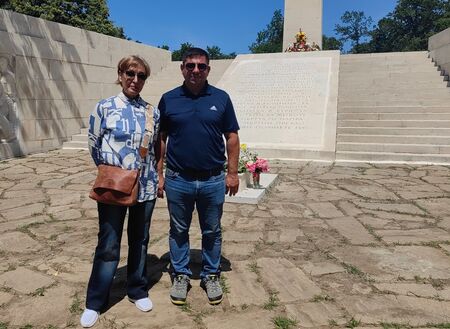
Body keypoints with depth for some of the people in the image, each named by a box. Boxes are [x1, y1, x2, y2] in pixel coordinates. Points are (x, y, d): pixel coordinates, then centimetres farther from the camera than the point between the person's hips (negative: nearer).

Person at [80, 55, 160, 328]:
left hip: (145, 188, 3)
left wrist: (156, 175, 7)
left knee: (140, 241, 15)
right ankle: (95, 303, 23)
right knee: (108, 246, 5)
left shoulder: (152, 112, 5)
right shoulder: (105, 107, -3)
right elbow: (94, 144, 3)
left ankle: (138, 291, 34)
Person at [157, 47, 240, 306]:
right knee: (179, 231, 14)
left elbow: (232, 137, 2)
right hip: (178, 180, 1)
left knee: (212, 231, 14)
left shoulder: (221, 98, 1)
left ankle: (211, 276, 32)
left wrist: (233, 172, -2)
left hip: (213, 180, 0)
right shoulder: (168, 99, 1)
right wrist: (159, 174, 1)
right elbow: (160, 139, 5)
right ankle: (181, 275, 32)